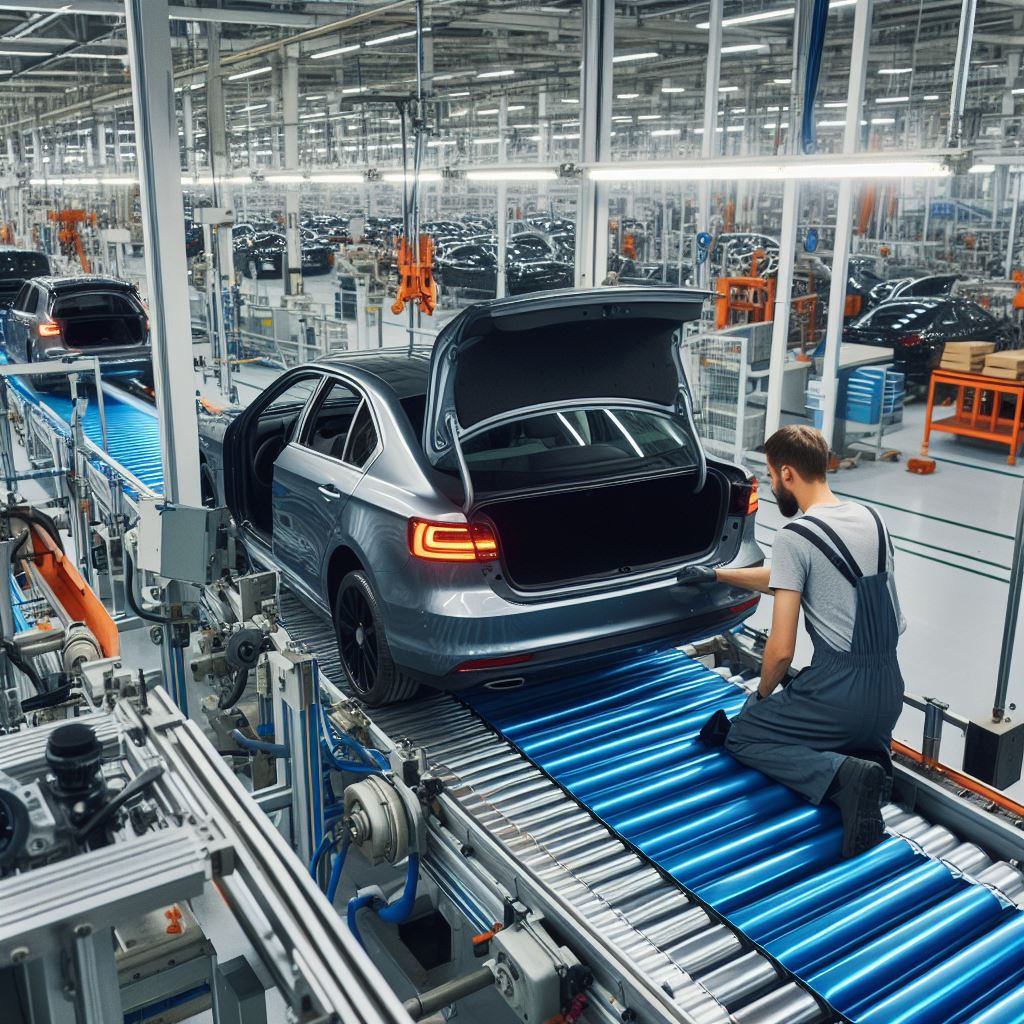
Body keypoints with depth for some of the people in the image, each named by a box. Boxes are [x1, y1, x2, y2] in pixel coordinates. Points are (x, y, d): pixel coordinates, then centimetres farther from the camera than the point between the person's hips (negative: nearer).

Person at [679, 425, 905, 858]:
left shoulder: (794, 537, -15)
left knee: (740, 737, 12)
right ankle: (870, 757, 6)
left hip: (839, 689, -8)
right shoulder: (871, 518, 9)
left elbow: (781, 650, -15)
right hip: (891, 691, 8)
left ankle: (842, 774, -11)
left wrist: (762, 695, 5)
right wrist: (716, 574, 31)